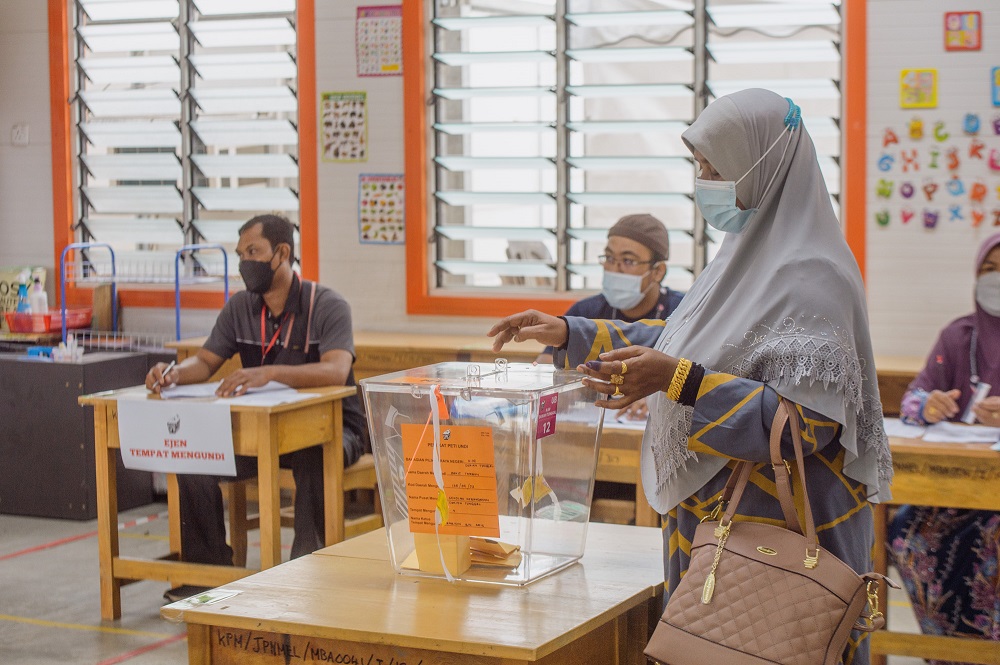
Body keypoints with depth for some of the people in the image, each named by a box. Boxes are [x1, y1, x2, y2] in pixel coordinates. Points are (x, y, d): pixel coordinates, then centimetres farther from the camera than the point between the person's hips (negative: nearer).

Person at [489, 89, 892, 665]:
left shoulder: (811, 278, -20)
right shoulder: (752, 254, 10)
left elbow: (808, 421, -25)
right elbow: (683, 339, 22)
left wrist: (678, 381, -30)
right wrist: (569, 332, 15)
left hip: (781, 529, -9)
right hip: (719, 514, 9)